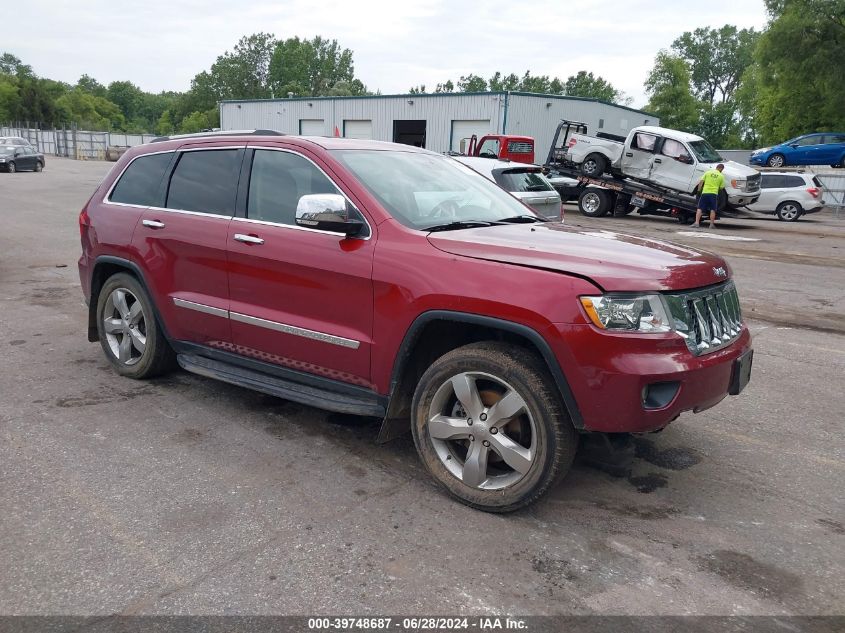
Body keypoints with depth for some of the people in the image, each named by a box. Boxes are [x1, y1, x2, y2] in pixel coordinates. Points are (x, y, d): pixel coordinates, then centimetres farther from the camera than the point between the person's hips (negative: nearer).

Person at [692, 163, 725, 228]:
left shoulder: (707, 172, 6)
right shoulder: (721, 176, 5)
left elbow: (701, 182, -1)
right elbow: (721, 188, 8)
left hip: (705, 192, 0)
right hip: (714, 193, 0)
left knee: (699, 208, 3)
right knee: (713, 210, 9)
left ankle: (697, 223, -8)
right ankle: (712, 224, 8)